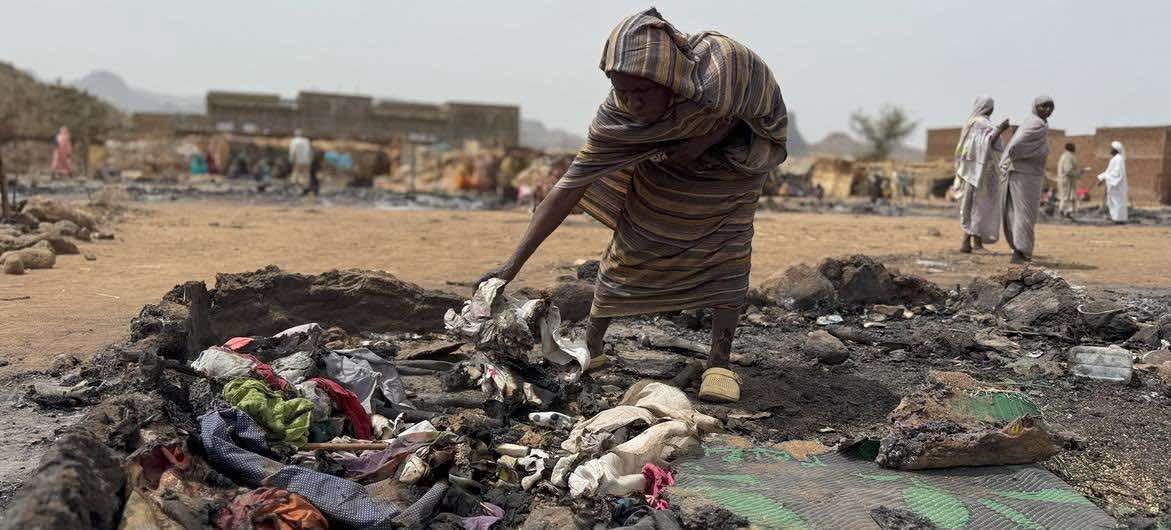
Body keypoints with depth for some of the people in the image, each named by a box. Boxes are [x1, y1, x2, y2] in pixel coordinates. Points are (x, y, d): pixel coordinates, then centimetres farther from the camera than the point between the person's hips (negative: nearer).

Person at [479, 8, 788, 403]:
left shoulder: (720, 64, -41)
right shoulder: (616, 116, -34)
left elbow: (764, 105, -17)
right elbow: (569, 186, -33)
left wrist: (705, 140, -28)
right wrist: (513, 264, -38)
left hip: (734, 151, -1)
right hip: (659, 167, 1)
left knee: (728, 250, -16)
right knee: (630, 244, -4)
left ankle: (720, 360, -9)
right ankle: (590, 347, 10)